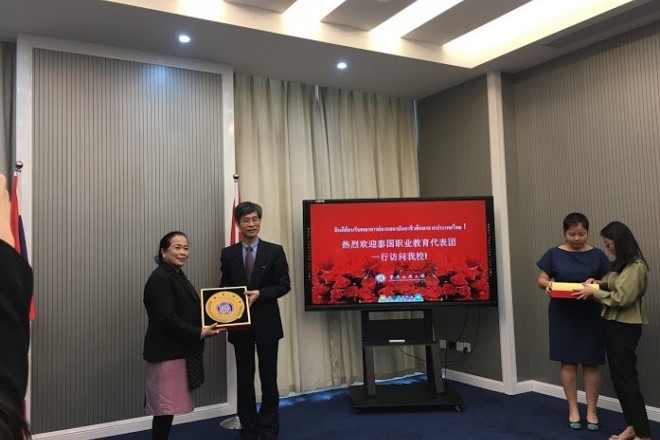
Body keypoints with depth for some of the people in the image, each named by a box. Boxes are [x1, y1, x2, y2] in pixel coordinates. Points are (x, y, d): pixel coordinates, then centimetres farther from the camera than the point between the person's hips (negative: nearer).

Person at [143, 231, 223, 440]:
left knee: (169, 406, 15)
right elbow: (167, 319, -24)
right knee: (165, 406, -1)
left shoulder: (178, 276, 14)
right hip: (166, 353, -9)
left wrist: (208, 325, 5)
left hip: (178, 351, 9)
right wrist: (199, 333, -21)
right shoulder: (159, 279, -17)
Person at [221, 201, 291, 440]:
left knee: (268, 378, 7)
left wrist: (259, 293, -18)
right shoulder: (228, 254, 4)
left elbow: (284, 284, -4)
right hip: (239, 324, 2)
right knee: (244, 379, 10)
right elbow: (225, 287, 6)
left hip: (266, 323, -2)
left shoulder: (274, 251, -2)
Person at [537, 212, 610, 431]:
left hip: (591, 315, 0)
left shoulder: (598, 255, 1)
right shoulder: (554, 254, 1)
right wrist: (547, 284, -20)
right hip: (563, 314, 0)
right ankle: (573, 409, 19)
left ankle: (591, 410, 19)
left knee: (591, 363, 5)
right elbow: (541, 279, 3)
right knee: (567, 362, 6)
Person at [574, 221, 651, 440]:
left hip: (625, 327, -9)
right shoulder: (621, 264, 12)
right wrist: (598, 282, 5)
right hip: (613, 324, 9)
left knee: (626, 378, -4)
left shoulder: (636, 267, -16)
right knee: (618, 376, 13)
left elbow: (622, 298, -21)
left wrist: (594, 292, -12)